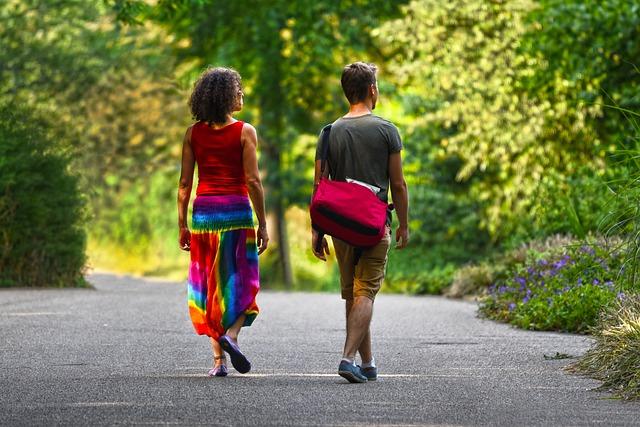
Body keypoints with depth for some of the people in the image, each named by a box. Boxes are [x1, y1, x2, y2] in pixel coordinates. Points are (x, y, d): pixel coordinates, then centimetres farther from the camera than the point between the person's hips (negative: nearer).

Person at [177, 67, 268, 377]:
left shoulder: (193, 133, 4)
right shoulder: (245, 132, -5)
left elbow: (184, 183, 3)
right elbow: (252, 181, -9)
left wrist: (182, 225, 9)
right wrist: (263, 224, -4)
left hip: (202, 212, 3)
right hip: (236, 211, -3)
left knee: (208, 284, 8)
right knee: (241, 282, 8)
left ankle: (218, 360, 5)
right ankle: (231, 334, -17)